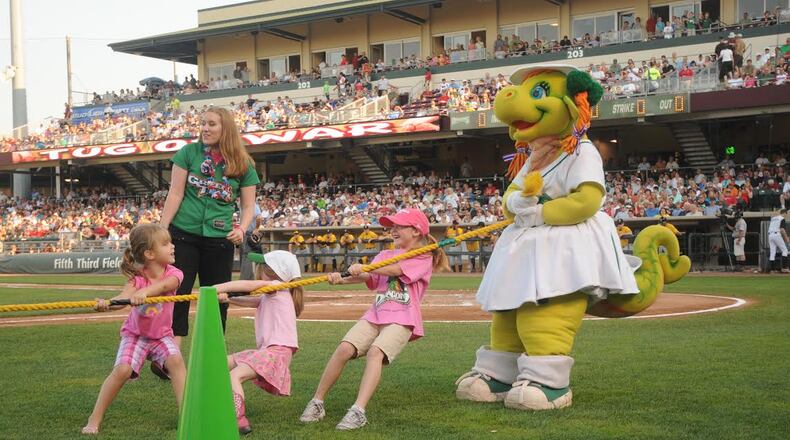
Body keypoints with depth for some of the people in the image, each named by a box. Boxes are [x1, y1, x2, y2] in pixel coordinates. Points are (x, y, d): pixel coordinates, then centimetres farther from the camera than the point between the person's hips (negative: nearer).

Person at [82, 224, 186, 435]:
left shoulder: (173, 274, -14)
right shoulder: (137, 278, -18)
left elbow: (163, 285, -37)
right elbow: (123, 297, -37)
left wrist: (144, 292, -58)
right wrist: (106, 304, -60)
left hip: (162, 334, 2)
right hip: (135, 333, -2)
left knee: (175, 360, -26)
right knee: (122, 370, -21)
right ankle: (94, 419, -7)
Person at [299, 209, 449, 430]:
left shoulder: (423, 258, 6)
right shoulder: (385, 255, 23)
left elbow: (395, 270, -13)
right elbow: (367, 277, 5)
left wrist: (363, 268, -21)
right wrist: (342, 279, -15)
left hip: (402, 319, -5)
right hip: (375, 314, 5)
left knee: (375, 352, -31)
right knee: (344, 348, -18)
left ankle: (358, 411, -37)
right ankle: (316, 403, -9)